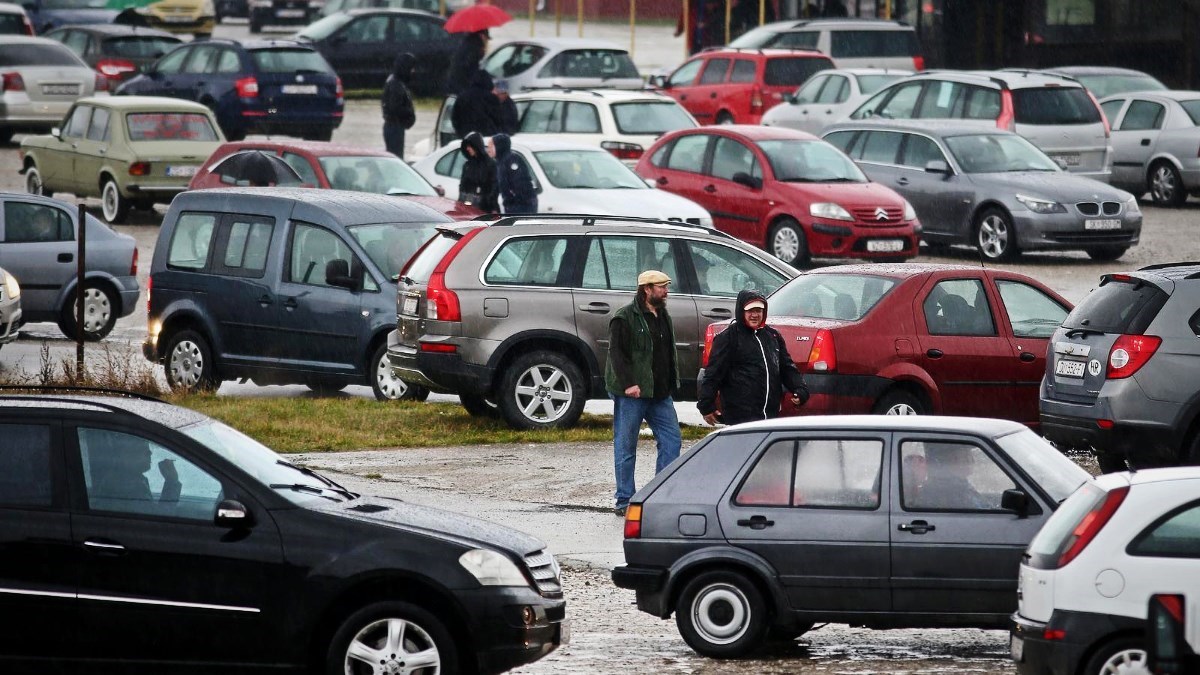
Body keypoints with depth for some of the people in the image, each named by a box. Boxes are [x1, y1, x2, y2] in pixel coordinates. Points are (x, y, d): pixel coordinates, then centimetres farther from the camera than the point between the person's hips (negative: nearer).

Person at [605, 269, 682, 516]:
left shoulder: (663, 317, 15)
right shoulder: (625, 318, -9)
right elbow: (616, 353, -16)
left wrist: (671, 383, 15)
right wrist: (628, 383, -24)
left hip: (660, 394, 8)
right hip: (631, 394, -8)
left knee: (671, 440, 2)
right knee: (626, 447, 0)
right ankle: (624, 501, 4)